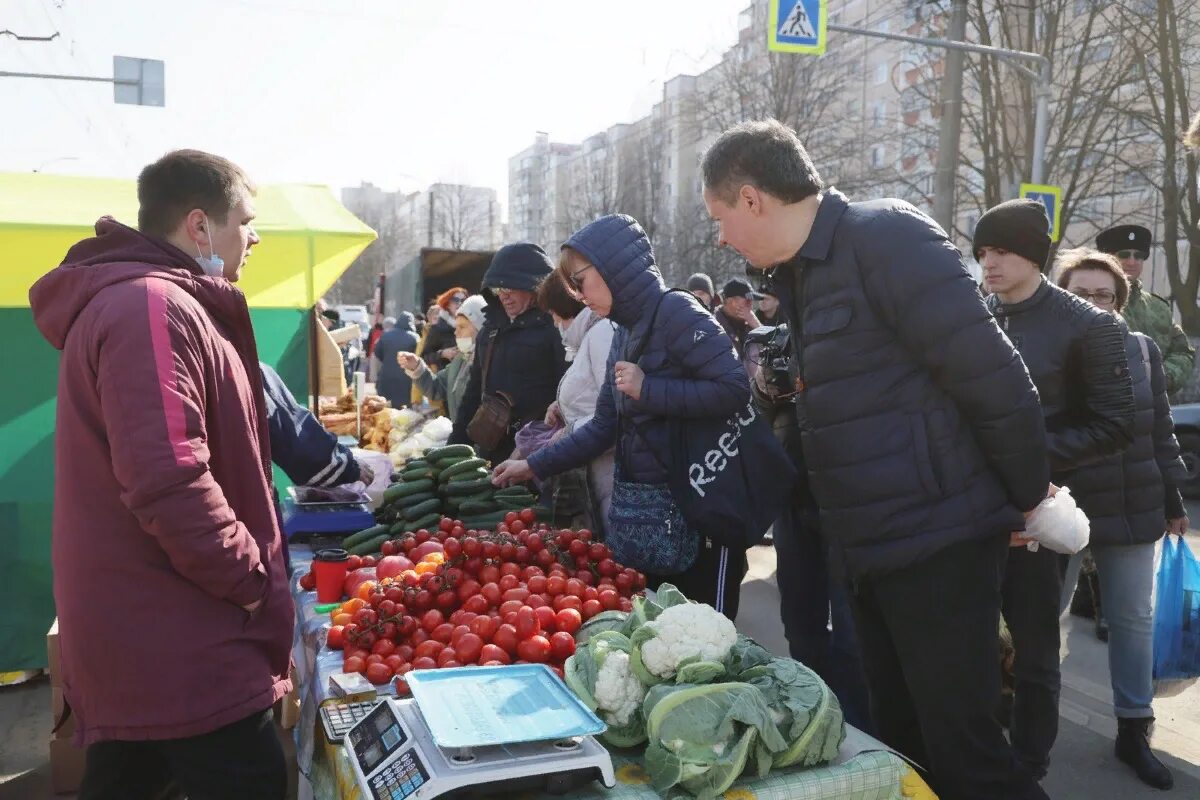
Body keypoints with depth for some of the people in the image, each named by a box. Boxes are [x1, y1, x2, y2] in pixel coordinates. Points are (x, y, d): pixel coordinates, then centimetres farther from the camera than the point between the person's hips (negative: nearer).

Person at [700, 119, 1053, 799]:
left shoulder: (885, 236, -16)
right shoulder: (803, 273, 12)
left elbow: (996, 381, -17)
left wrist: (1028, 497, -7)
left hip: (938, 545, -9)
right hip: (874, 551, 9)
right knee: (902, 740, 17)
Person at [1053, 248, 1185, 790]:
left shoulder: (1142, 350, 3)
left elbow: (1161, 432, 10)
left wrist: (1174, 500, 11)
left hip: (1133, 510, 4)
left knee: (1134, 620, 12)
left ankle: (1134, 731, 27)